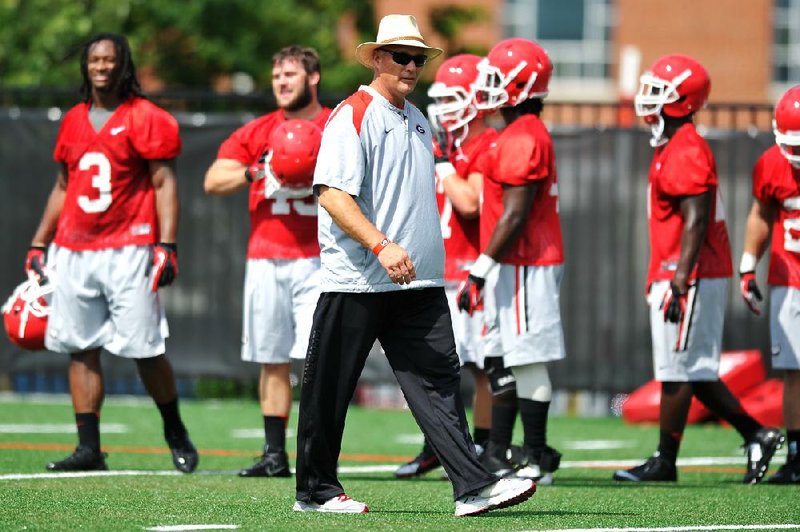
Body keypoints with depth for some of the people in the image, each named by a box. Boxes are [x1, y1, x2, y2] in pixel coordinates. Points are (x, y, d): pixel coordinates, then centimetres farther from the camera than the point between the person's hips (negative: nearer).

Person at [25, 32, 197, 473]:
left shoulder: (145, 118, -3)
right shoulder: (74, 121, 15)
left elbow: (164, 184, -6)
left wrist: (167, 245, -15)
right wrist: (39, 244, 19)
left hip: (129, 250, -6)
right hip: (74, 251, 6)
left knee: (144, 349, -6)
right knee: (80, 349, 2)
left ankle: (175, 432, 15)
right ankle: (88, 448, 5)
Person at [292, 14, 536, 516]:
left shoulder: (418, 123, 17)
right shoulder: (353, 116, -9)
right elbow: (332, 194, -18)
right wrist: (381, 246, -27)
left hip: (419, 283, 7)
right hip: (357, 282, -7)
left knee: (439, 378, -3)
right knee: (330, 389, 3)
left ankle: (473, 486, -10)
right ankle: (316, 490, 13)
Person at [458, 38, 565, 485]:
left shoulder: (522, 140, -16)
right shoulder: (528, 135, 16)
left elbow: (514, 216, -21)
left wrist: (481, 271, -19)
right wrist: (486, 270, 22)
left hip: (523, 265, -11)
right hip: (520, 265, 11)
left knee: (527, 362, -6)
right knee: (504, 362, 13)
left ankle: (537, 460, -2)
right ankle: (497, 455, 18)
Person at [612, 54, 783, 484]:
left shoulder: (687, 153, -16)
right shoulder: (673, 148, 16)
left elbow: (695, 223, -21)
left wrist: (680, 284, -24)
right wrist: (662, 281, 24)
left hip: (690, 277, -10)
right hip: (673, 276, 10)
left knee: (678, 372, -3)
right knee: (695, 373, 12)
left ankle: (665, 461, 2)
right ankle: (757, 435, 16)